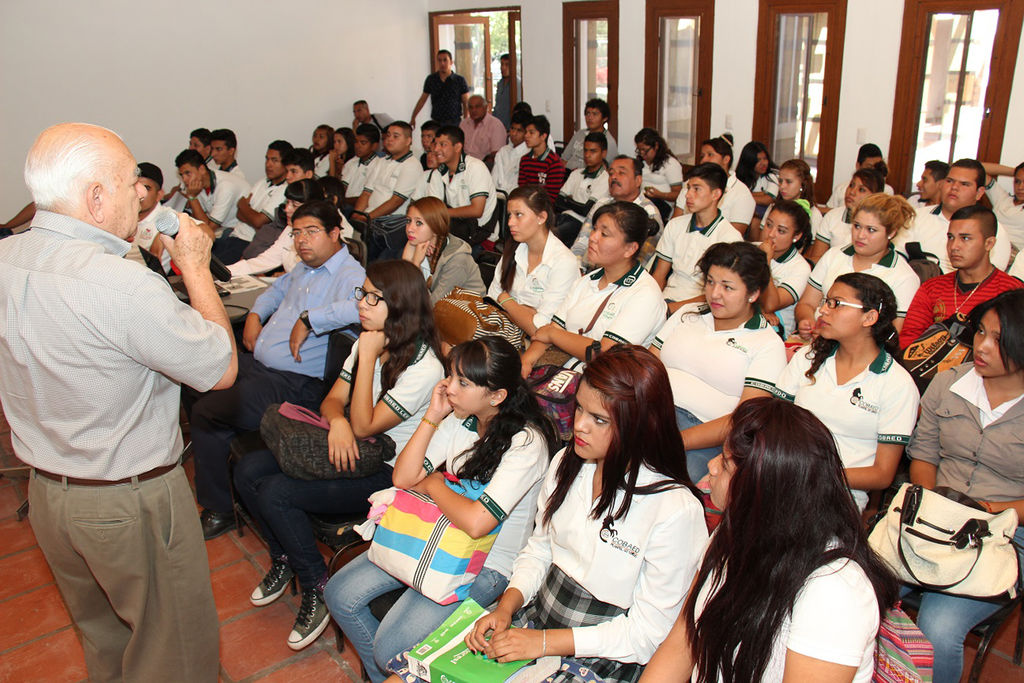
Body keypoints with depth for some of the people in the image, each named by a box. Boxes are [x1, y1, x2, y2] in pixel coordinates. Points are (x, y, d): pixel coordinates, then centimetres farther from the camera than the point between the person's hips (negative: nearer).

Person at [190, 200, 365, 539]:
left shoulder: (350, 275, -16)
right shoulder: (304, 268, 16)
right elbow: (279, 288, 37)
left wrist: (309, 319, -31)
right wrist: (255, 314, 18)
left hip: (294, 383, -10)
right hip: (256, 364, 10)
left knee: (204, 412, -10)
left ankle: (218, 510, 7)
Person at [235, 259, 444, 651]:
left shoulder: (424, 368, -22)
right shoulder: (366, 342, 3)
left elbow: (364, 426, -23)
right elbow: (332, 400, 5)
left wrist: (368, 358, -24)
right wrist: (338, 420, -19)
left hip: (386, 474, -8)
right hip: (348, 451, 8)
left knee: (275, 494, -20)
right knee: (248, 471, -4)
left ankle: (318, 589, 0)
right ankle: (285, 559, 18)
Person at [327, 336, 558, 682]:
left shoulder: (527, 442, -24)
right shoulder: (459, 419, -1)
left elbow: (476, 522, -31)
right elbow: (403, 478, -3)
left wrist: (433, 484, -13)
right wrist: (432, 417, -12)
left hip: (487, 564, -7)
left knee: (391, 647, -18)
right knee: (340, 594, 0)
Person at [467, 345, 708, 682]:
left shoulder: (676, 510, -20)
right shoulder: (566, 463, 1)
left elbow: (648, 632, -16)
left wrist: (543, 642, -18)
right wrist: (506, 607, -7)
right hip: (533, 620, 6)